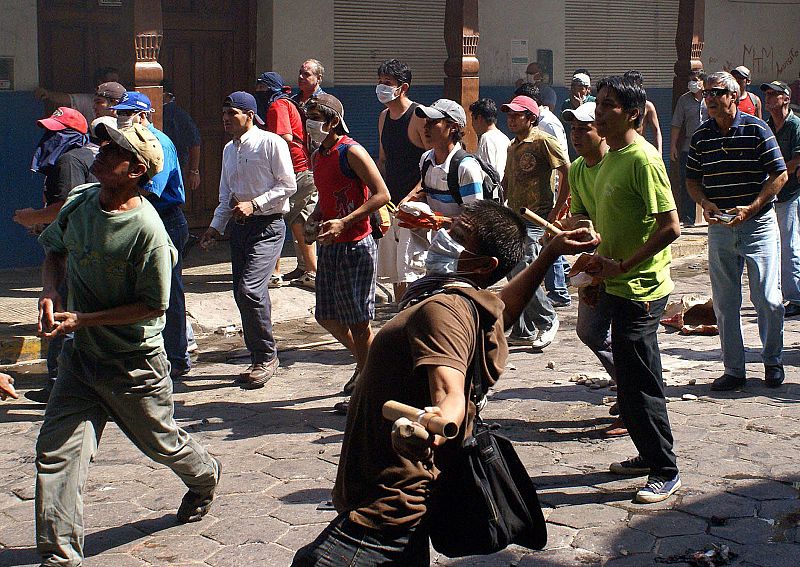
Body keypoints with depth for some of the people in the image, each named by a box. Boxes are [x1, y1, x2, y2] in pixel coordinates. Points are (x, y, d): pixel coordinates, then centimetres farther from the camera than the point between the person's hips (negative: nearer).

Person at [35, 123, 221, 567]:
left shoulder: (147, 230, -24)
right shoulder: (80, 202, -3)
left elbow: (153, 306, -20)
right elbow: (55, 252, 15)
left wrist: (82, 319, -23)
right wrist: (50, 293, -5)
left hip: (134, 364, -5)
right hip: (79, 355, 6)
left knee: (161, 443, 17)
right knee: (55, 451, -5)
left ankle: (205, 479, 50)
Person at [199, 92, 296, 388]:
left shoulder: (271, 143, -8)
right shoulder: (229, 150, 15)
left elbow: (288, 186, -10)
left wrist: (254, 204, -16)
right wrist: (216, 227, 13)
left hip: (268, 225, -8)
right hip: (239, 226, 8)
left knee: (250, 289, -19)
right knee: (242, 294, 7)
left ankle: (267, 356, -2)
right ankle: (258, 359, 18)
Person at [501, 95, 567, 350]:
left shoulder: (543, 141, -9)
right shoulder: (513, 147, 17)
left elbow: (568, 172, -12)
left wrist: (557, 210, -12)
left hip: (536, 219, -9)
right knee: (515, 276, 8)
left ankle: (547, 320, 4)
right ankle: (523, 332, 16)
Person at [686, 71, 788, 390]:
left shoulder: (756, 129, -6)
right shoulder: (701, 136, 5)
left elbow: (779, 175, -5)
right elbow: (692, 180, 14)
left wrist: (749, 209, -15)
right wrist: (705, 204, -6)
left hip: (758, 223, -3)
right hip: (719, 228, 3)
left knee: (767, 299, 0)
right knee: (724, 303, 5)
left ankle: (772, 362, 21)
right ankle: (733, 370, 15)